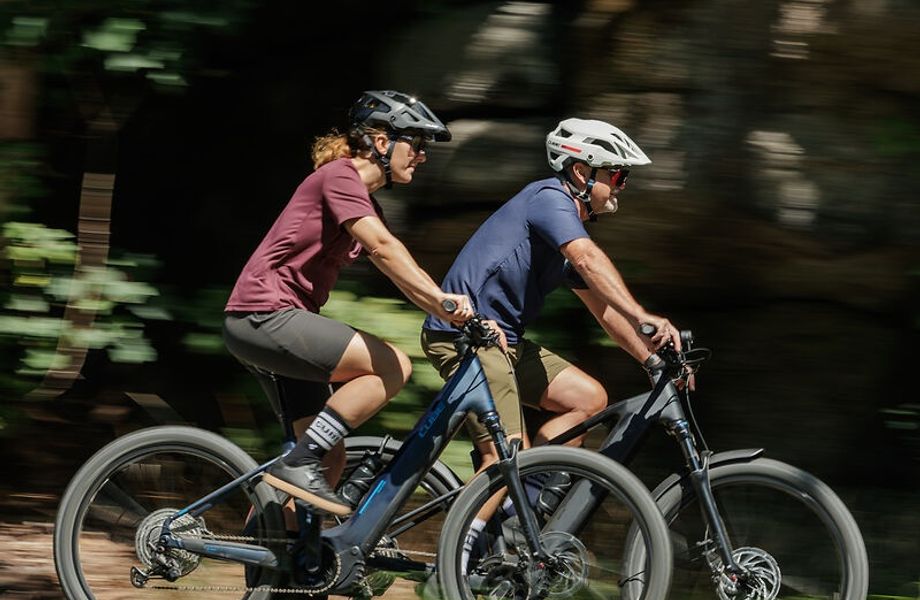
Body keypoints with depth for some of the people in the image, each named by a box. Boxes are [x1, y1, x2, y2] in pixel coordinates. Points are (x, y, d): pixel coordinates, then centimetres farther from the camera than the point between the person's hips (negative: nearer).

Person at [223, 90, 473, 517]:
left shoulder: (364, 200, 20)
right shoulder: (340, 175, -11)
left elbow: (403, 271, 14)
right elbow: (382, 248, -25)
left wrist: (451, 312, 1)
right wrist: (440, 297, -33)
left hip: (270, 322, 10)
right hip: (265, 316, -10)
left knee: (329, 458, 8)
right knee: (393, 366, -20)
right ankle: (298, 465, -18)